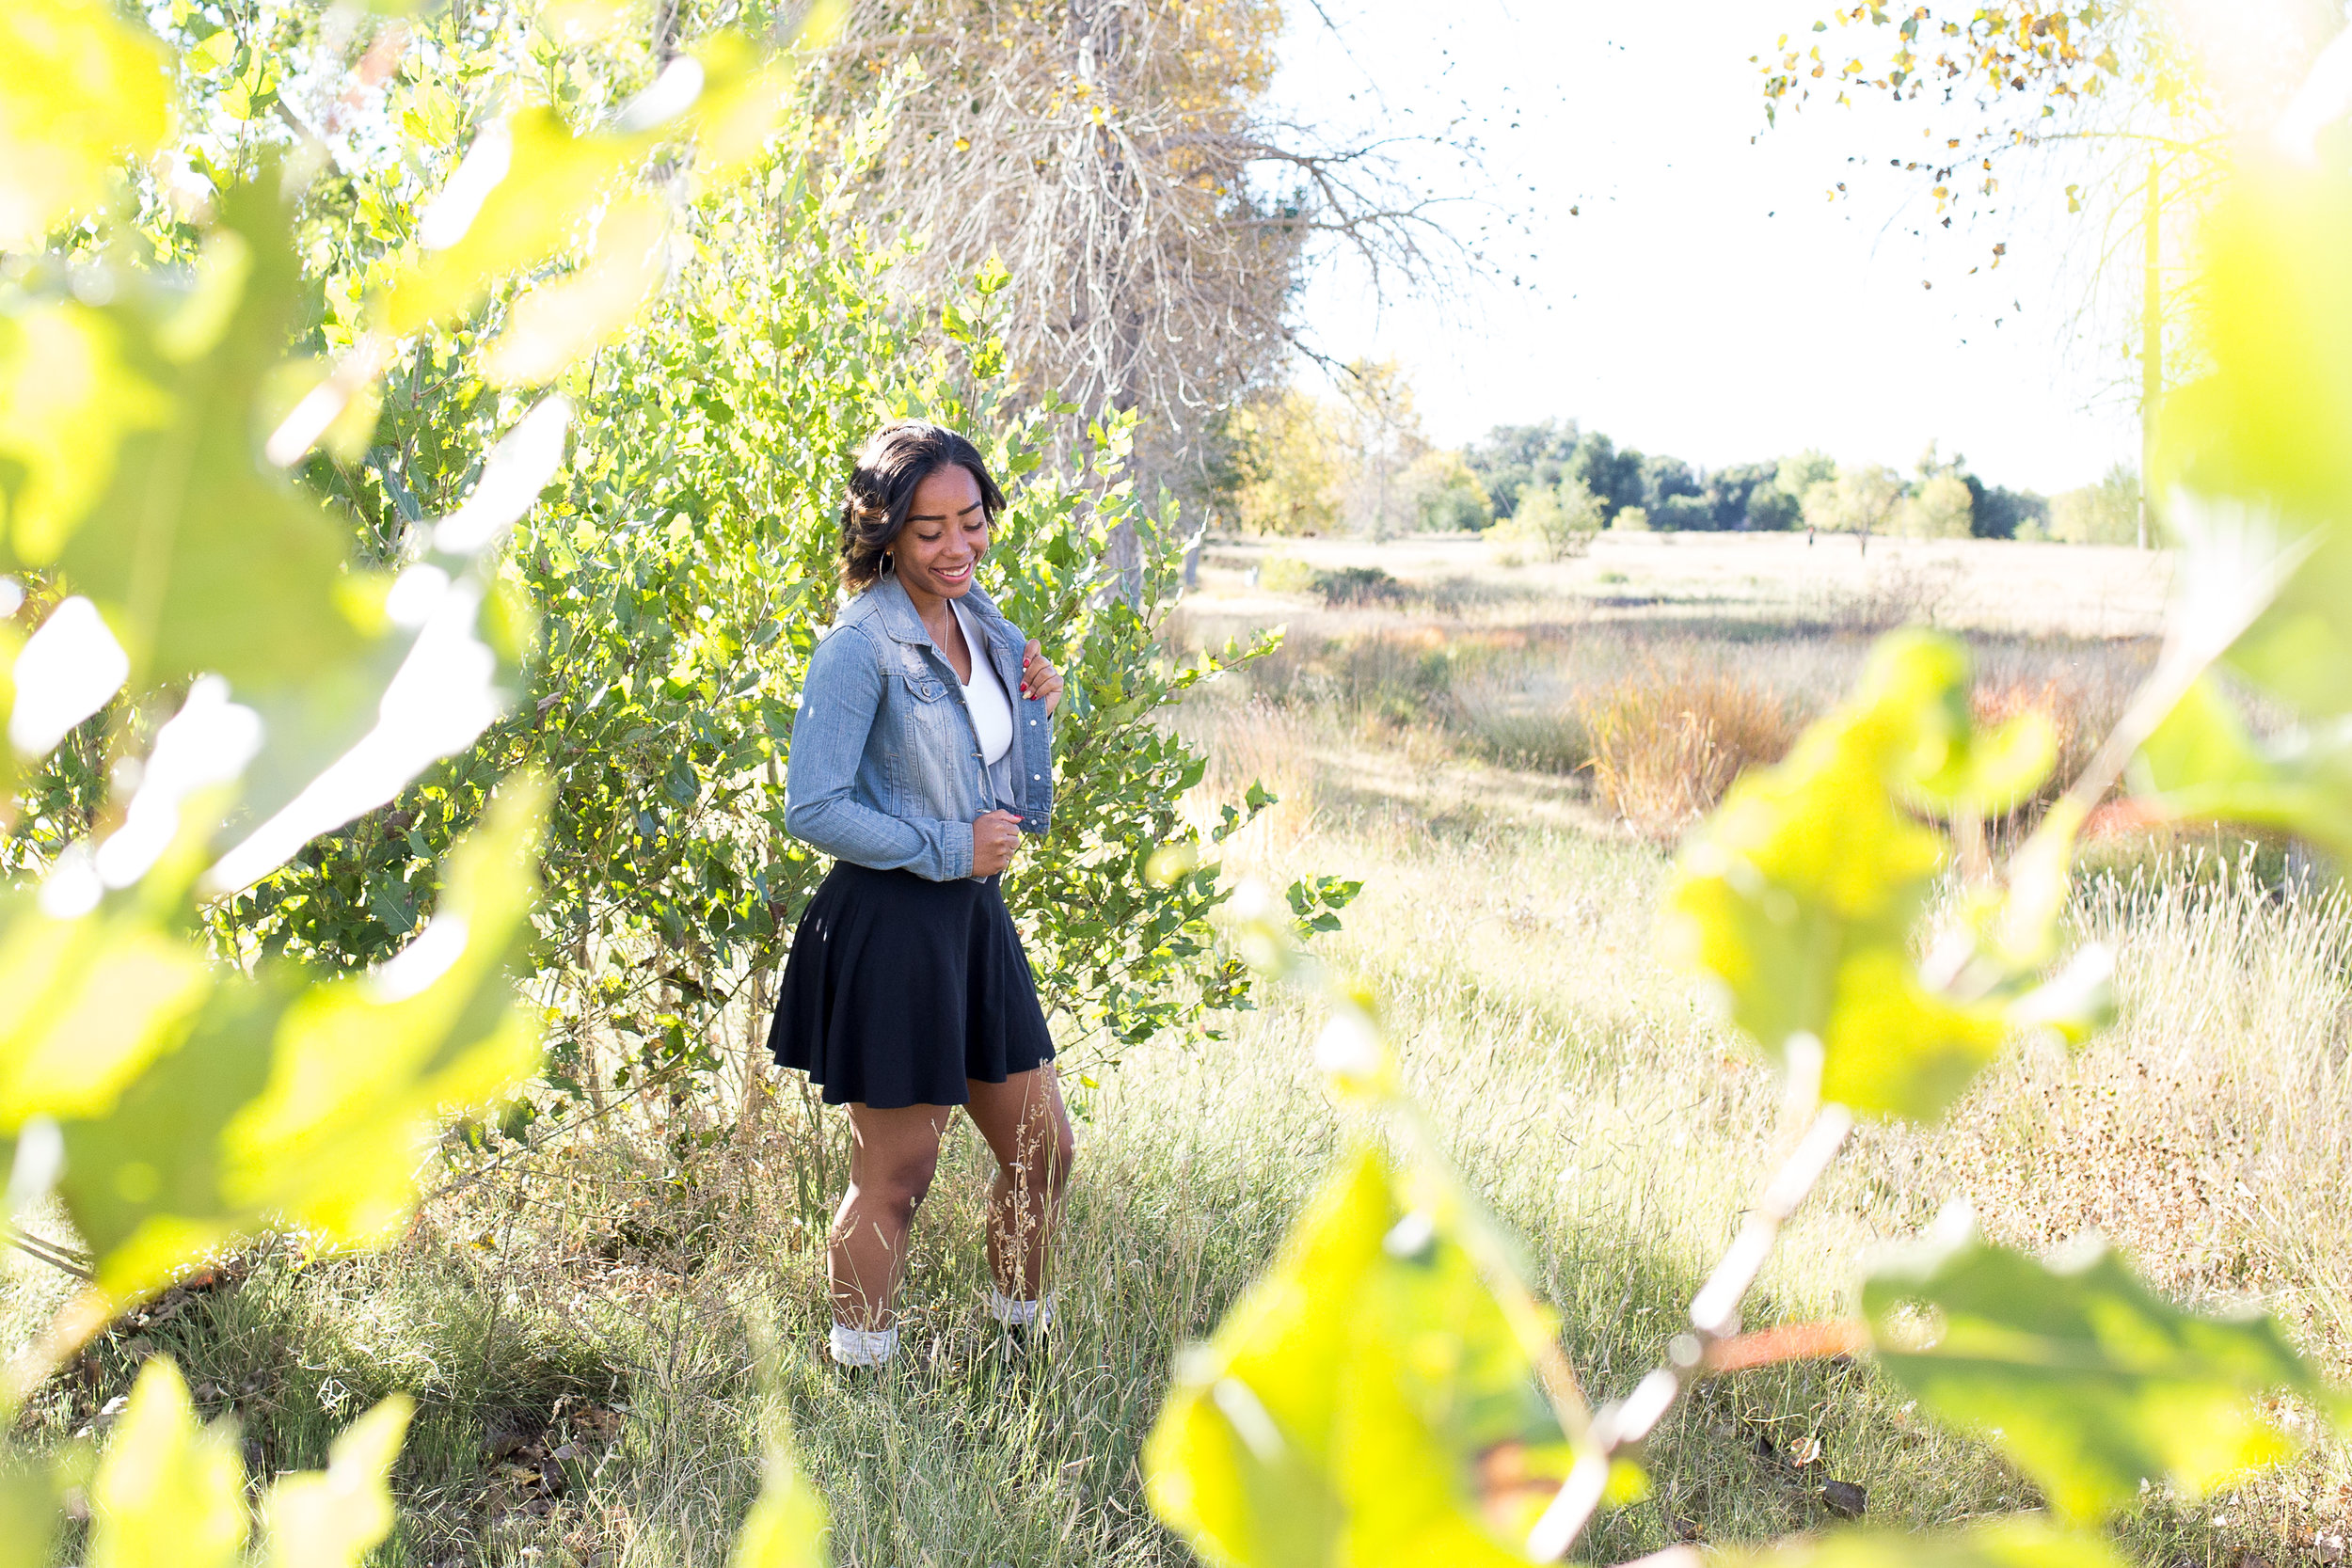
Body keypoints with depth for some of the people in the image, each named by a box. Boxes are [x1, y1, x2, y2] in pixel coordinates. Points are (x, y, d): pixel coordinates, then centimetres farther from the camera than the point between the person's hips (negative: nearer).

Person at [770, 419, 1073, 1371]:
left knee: (1043, 1150, 16)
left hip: (976, 917, 8)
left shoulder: (988, 629, 9)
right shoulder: (860, 647, -14)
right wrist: (945, 849, -16)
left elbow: (1027, 813, 14)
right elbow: (810, 809, -18)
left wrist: (1037, 711, -1)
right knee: (894, 1178, 4)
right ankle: (860, 1386, 20)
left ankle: (1026, 1341, 36)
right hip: (889, 926, -8)